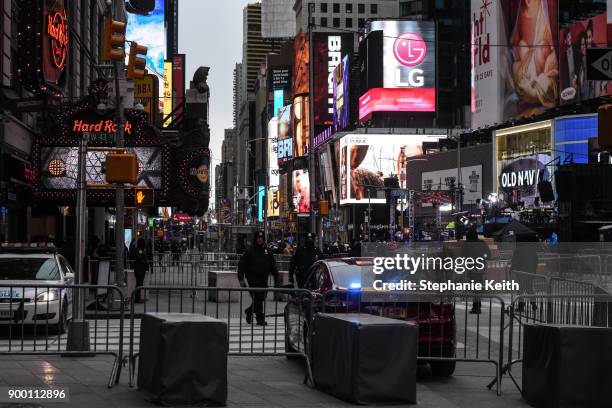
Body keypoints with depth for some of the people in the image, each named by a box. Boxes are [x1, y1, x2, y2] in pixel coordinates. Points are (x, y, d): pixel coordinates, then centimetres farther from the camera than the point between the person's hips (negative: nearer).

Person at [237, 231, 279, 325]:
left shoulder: (267, 252, 12)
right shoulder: (250, 251, 0)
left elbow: (273, 267, 15)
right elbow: (241, 265, -2)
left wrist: (276, 279, 7)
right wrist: (241, 279, -9)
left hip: (263, 280, 5)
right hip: (253, 280, -5)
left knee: (261, 299, 8)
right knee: (257, 300, -9)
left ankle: (249, 311, 31)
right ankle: (260, 318, -2)